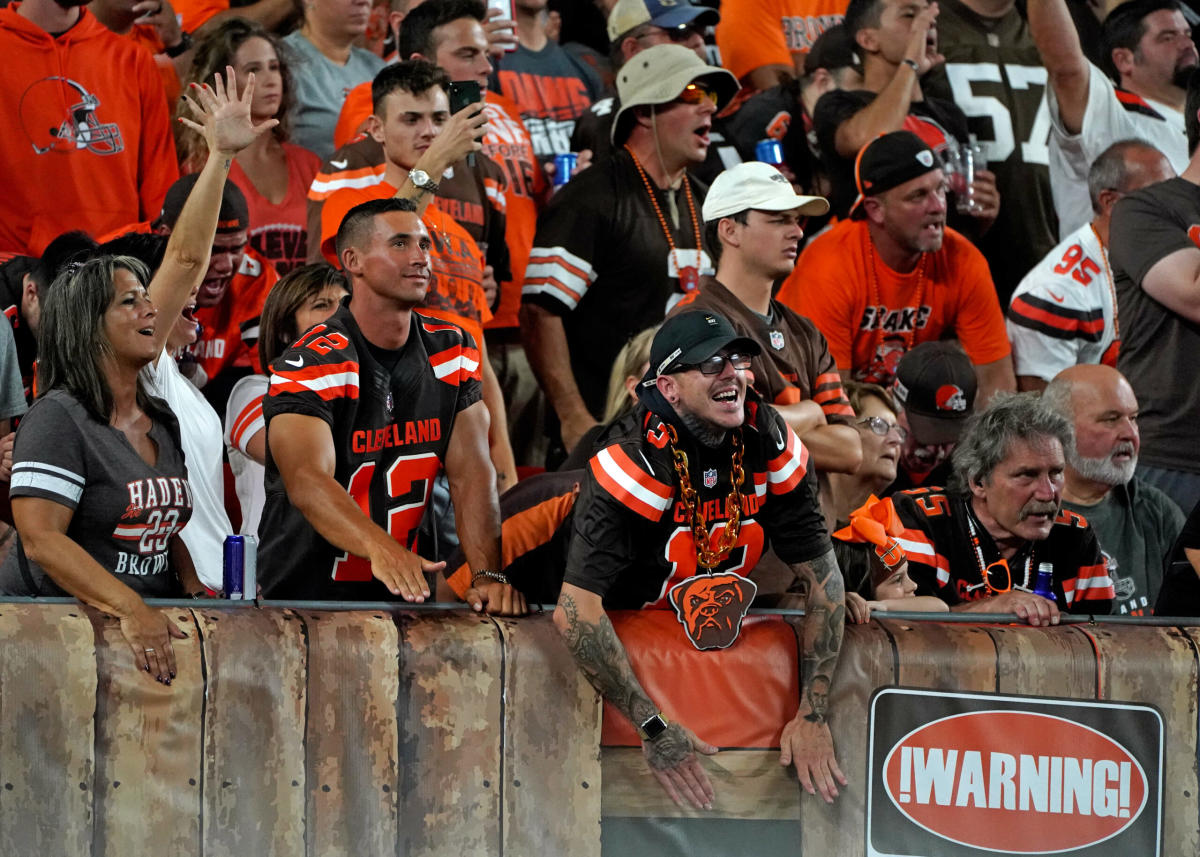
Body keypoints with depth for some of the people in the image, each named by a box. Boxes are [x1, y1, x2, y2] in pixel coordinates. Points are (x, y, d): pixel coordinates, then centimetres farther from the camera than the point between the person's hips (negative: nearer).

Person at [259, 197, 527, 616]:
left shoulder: (453, 351, 8)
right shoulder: (309, 365, -11)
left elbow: (470, 472, 1)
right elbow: (308, 482, -26)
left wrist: (489, 575, -15)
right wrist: (381, 548, -44)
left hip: (402, 598, 4)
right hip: (302, 594, -4)